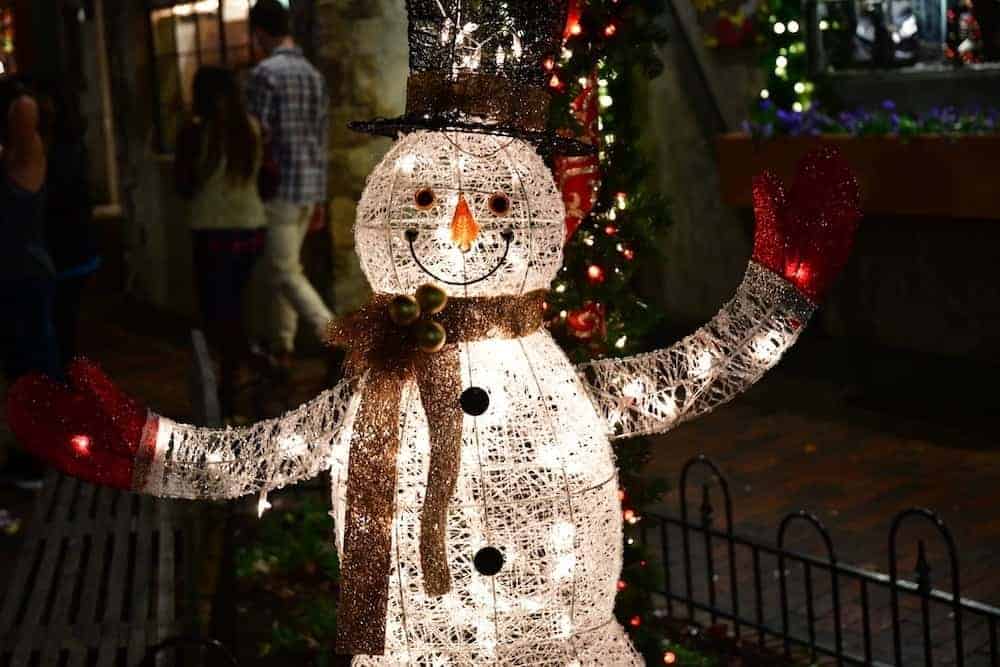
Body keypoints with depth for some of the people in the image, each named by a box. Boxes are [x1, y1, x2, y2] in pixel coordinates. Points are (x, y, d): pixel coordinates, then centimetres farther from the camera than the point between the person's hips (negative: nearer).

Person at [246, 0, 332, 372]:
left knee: (285, 272, -4)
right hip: (310, 187, 8)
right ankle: (280, 347, 20)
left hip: (279, 186, -8)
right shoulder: (314, 75, 12)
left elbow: (257, 135, -14)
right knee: (281, 267, 16)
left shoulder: (265, 73, -11)